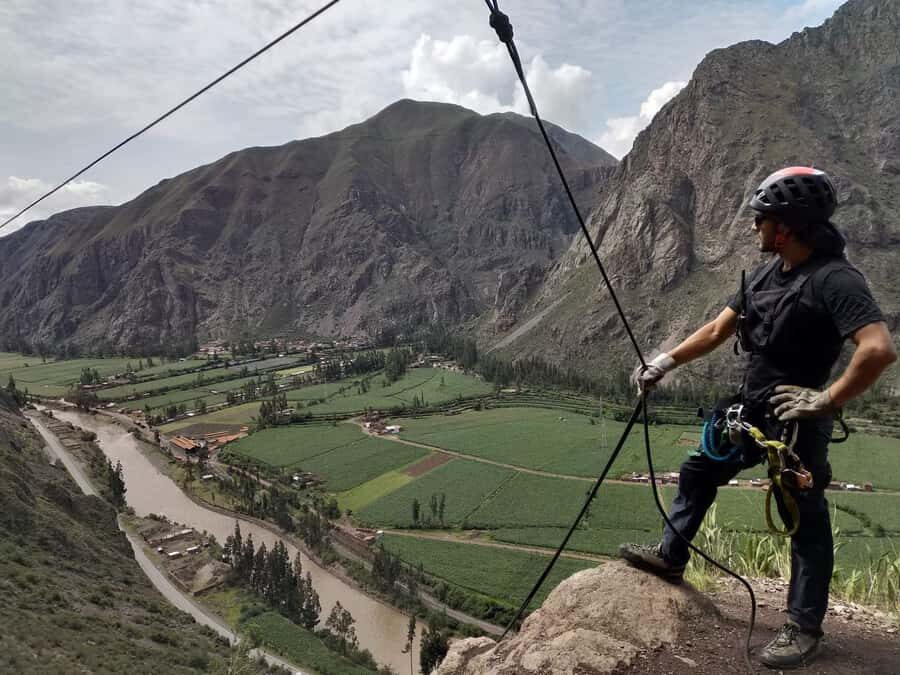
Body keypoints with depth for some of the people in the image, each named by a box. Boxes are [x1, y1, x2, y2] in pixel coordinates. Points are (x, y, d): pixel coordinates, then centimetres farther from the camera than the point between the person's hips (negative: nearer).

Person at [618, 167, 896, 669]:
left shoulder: (834, 278, -22)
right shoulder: (769, 272, 5)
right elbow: (718, 330, 11)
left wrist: (827, 400, -25)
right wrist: (667, 361, 7)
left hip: (795, 420, -9)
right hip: (751, 408, 9)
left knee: (806, 520, 5)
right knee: (698, 471, 19)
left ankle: (805, 629, 19)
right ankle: (671, 556, 38)